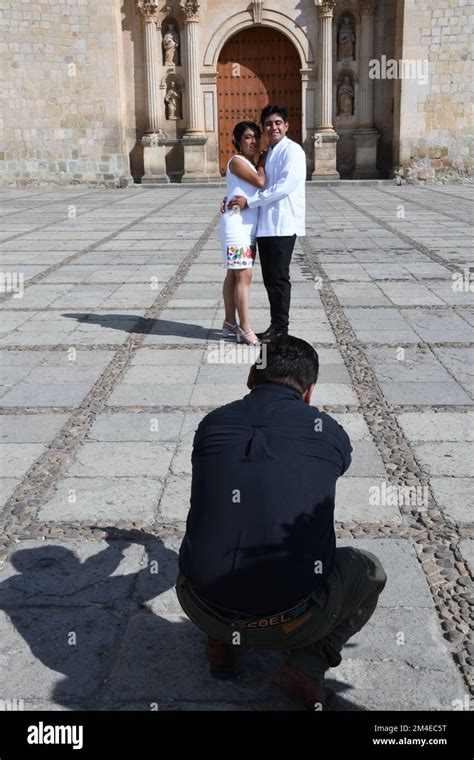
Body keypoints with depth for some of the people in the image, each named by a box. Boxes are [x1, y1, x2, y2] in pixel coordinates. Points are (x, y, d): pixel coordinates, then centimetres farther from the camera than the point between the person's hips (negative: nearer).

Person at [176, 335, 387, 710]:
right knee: (368, 570, 25)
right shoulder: (327, 432, 1)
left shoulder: (212, 424, 5)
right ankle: (307, 668, 8)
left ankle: (219, 644, 22)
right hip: (291, 624, -3)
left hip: (204, 609, 3)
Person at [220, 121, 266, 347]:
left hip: (249, 226, 9)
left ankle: (230, 323, 17)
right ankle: (245, 329, -12)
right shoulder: (237, 161, -9)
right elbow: (260, 182, -18)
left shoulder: (252, 165, 18)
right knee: (244, 275, -13)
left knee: (234, 275, 12)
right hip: (236, 224, -9)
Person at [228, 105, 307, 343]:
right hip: (265, 225, 8)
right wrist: (233, 198, 11)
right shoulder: (268, 154, 20)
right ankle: (276, 324, 19)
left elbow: (284, 187, -18)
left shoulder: (292, 151, -7)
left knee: (278, 278, -4)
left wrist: (249, 201, -14)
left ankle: (280, 328, 4)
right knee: (269, 278, 10)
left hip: (283, 225, -8)